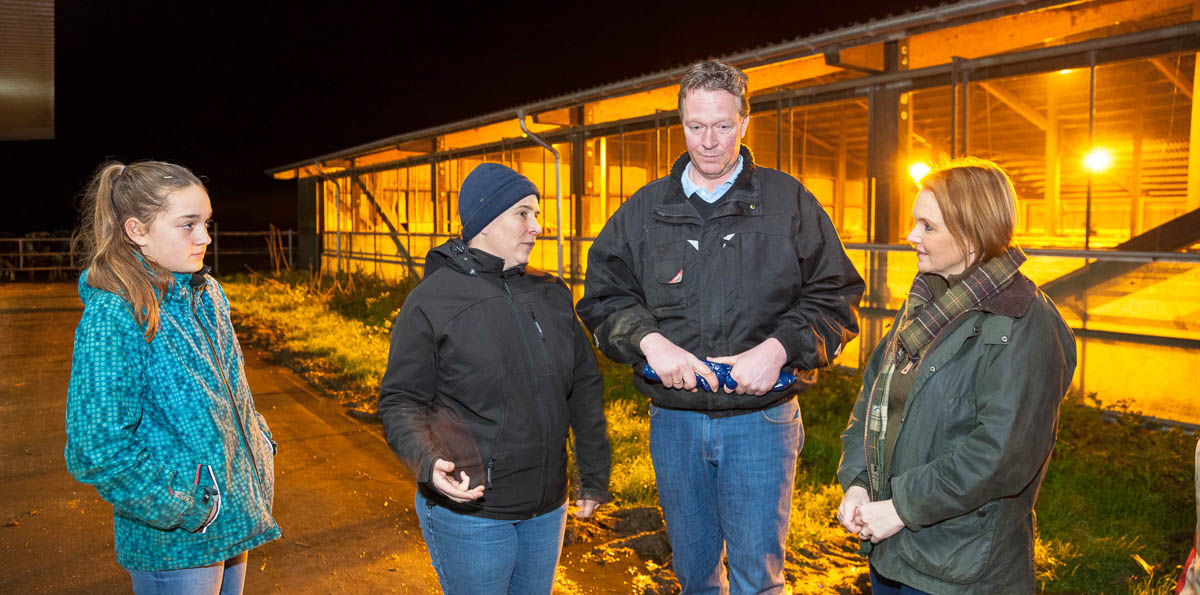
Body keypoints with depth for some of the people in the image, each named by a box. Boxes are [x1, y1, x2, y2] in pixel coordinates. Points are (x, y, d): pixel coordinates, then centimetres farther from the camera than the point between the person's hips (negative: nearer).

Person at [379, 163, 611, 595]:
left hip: (547, 510, 5)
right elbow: (401, 401, -9)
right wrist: (429, 462, -27)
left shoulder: (552, 294, 6)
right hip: (467, 509, -5)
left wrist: (595, 478, 11)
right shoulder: (431, 301, -9)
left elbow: (585, 387, 10)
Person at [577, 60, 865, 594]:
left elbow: (836, 296, -1)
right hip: (673, 419, 3)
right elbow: (603, 297, 5)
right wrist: (648, 340, -13)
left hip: (761, 417, -2)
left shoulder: (788, 201, 1)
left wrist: (779, 348, -16)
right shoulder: (644, 210, 6)